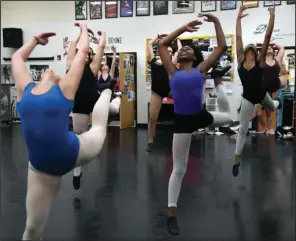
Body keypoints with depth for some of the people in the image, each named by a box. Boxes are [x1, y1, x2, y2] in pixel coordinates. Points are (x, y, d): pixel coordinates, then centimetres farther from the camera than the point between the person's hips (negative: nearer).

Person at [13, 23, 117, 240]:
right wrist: (36, 39, 32)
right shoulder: (25, 90, 4)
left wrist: (84, 29, 19)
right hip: (42, 167, 2)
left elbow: (83, 51, 2)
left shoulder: (65, 88, -5)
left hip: (74, 152, -1)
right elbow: (17, 57, 19)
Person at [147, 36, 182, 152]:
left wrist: (177, 39, 33)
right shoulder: (153, 61, 12)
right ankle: (150, 141, 15)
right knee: (152, 117, 1)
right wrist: (158, 36, 29)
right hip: (156, 91, 0)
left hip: (169, 89, 0)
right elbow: (149, 44, 17)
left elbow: (180, 49, 17)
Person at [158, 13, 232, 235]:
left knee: (227, 117, 31)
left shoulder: (201, 69, 1)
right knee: (179, 169, 2)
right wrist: (184, 28, 9)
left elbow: (222, 46, 1)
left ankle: (217, 82, 53)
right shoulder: (173, 72, 2)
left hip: (201, 116, 2)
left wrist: (216, 22, 2)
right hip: (181, 121, -2)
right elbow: (162, 44, 6)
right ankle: (172, 214, 12)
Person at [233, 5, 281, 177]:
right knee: (243, 130, 0)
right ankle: (236, 162, 8)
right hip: (248, 98, -1)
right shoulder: (241, 60, -7)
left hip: (261, 95, 1)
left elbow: (268, 36, -15)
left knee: (272, 107, 35)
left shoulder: (260, 61, -9)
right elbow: (238, 37, -5)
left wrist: (272, 16, -18)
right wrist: (239, 18, -6)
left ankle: (277, 103, 75)